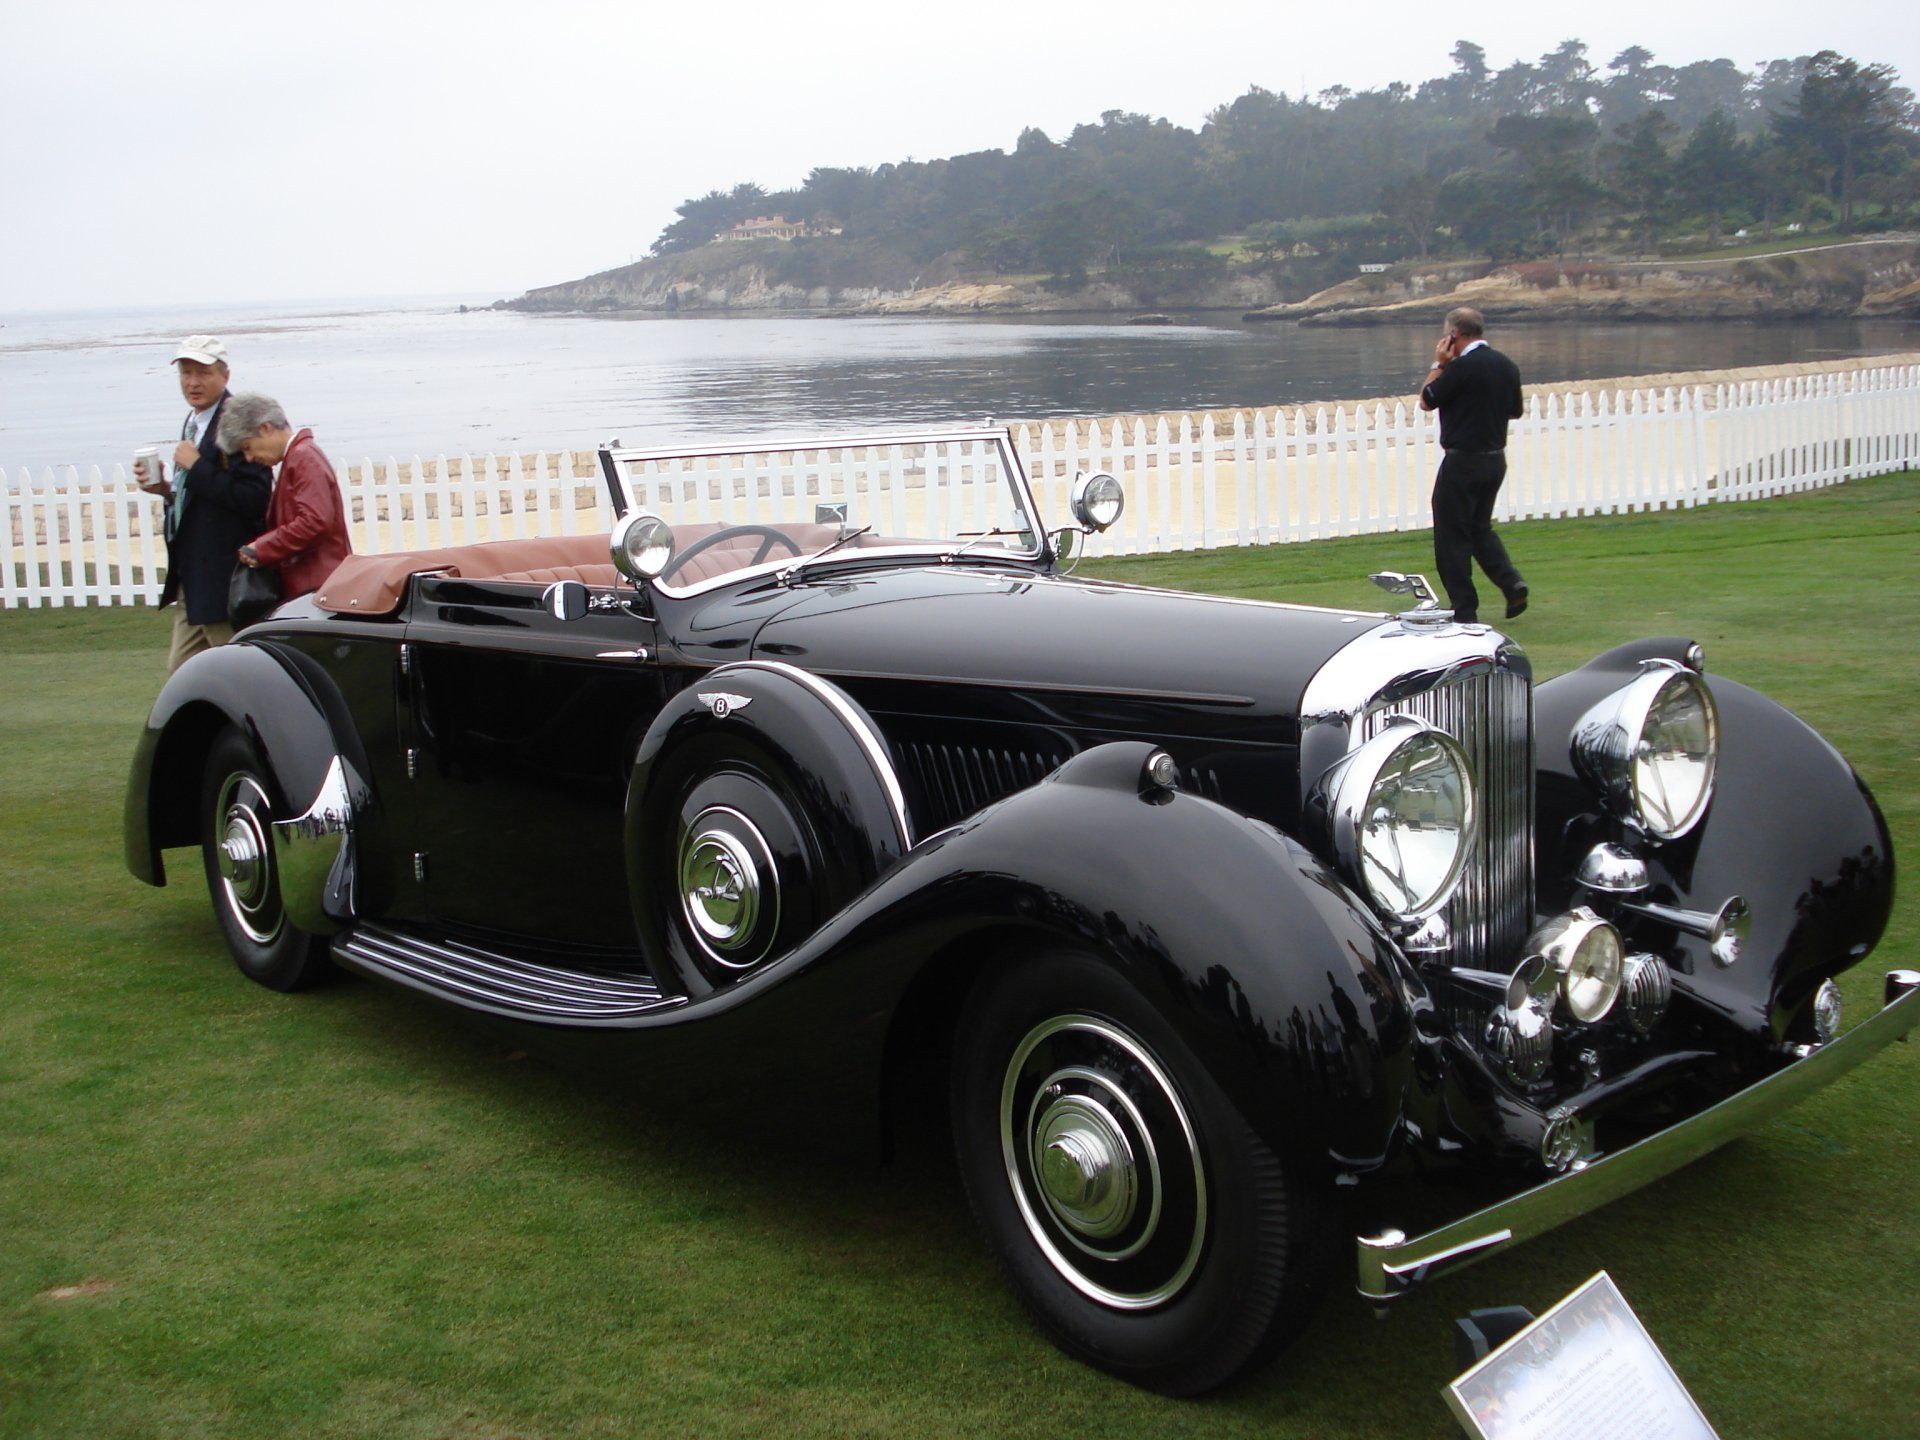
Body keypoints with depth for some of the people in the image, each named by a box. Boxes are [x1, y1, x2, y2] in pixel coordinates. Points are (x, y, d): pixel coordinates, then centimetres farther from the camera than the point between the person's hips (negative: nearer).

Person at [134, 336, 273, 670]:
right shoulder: (192, 423, 15)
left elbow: (254, 498, -24)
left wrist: (196, 467, -19)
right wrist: (167, 489, 4)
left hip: (227, 577, -10)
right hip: (193, 579, 10)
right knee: (182, 668, 15)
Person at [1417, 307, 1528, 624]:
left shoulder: (1462, 367, -18)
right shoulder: (1507, 366, 6)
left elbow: (1426, 401, -7)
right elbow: (1515, 411, 17)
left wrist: (1438, 365, 1)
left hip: (1463, 461, -8)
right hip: (1496, 459, 8)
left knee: (1452, 536, 3)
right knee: (1480, 527, 21)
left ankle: (1464, 610, 5)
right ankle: (1512, 583, 3)